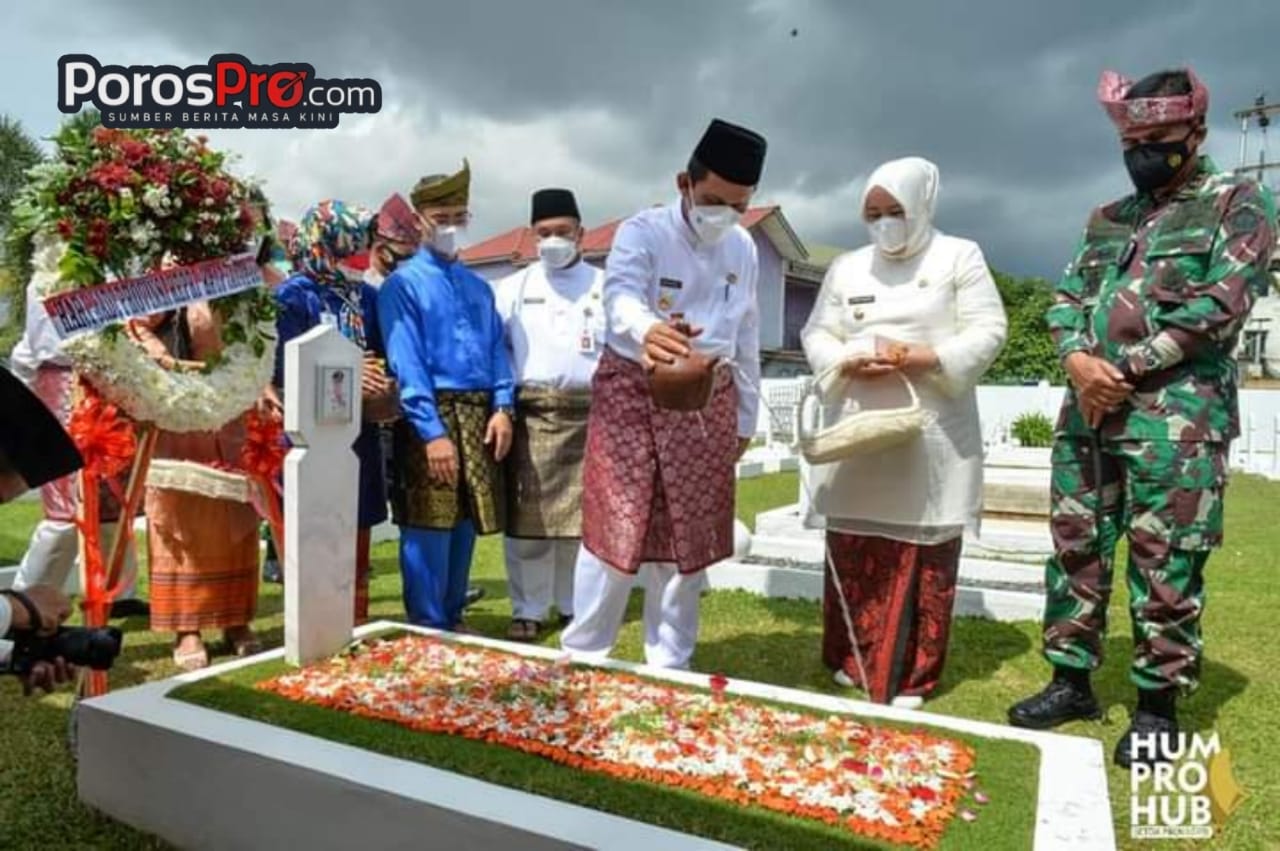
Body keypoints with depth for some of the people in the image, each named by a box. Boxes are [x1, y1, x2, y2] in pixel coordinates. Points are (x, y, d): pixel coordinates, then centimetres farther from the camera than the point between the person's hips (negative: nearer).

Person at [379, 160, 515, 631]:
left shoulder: (479, 286, 18)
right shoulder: (402, 283, -2)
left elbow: (497, 349, 14)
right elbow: (405, 364, -11)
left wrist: (502, 407, -2)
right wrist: (433, 431, -19)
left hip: (479, 416, 6)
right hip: (429, 417, -6)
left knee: (465, 526, 13)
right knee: (429, 529, -2)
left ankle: (453, 620, 27)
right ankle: (429, 628, 11)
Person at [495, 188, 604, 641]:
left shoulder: (605, 286, 11)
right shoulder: (512, 288, 11)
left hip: (590, 414, 1)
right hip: (531, 413, 0)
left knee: (581, 517, 7)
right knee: (526, 518, -1)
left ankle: (575, 605, 20)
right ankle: (528, 610, 11)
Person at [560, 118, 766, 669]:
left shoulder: (743, 249, 7)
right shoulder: (642, 233, -10)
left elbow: (746, 340, 13)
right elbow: (622, 298, -30)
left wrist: (745, 417, 13)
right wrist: (647, 332, -53)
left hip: (708, 404, 5)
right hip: (634, 393, -4)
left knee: (688, 539, 9)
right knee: (617, 530, -3)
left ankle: (670, 665, 25)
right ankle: (582, 655, 17)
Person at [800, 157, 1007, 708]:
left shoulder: (960, 257, 6)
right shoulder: (846, 268, 15)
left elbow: (988, 331, -2)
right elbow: (816, 334, 10)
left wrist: (922, 359, -16)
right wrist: (849, 363, -11)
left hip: (934, 436, -2)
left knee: (925, 554, 2)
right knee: (854, 551, 5)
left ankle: (910, 677, 14)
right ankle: (852, 661, 21)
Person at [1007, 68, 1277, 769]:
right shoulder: (1109, 219, 19)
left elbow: (1222, 304, -10)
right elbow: (1067, 299, 12)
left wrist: (1125, 369, -13)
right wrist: (1079, 361, -8)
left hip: (1177, 416, -5)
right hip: (1088, 412, 6)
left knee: (1164, 564, -1)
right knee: (1076, 547, 9)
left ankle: (1158, 706, 13)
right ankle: (1071, 681, 21)